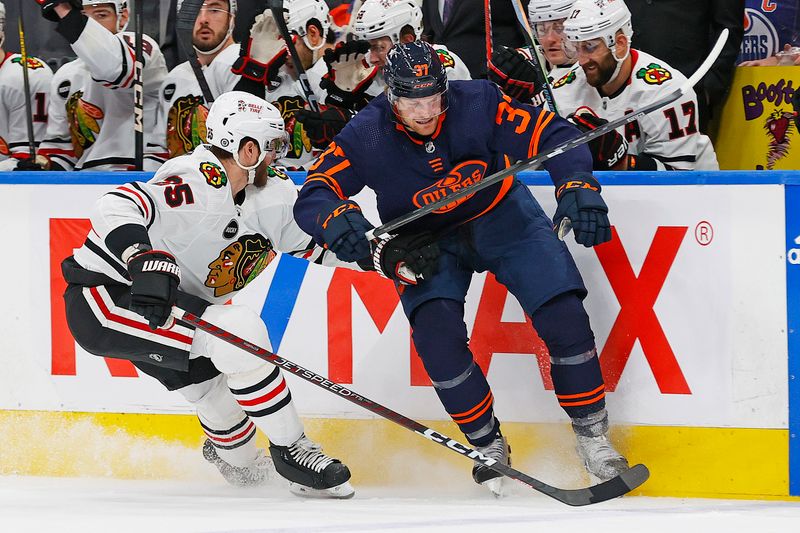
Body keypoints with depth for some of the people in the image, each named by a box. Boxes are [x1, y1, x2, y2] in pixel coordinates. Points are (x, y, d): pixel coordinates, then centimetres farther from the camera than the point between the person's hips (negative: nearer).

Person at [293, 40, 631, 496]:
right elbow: (312, 196, -25)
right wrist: (335, 217, -49)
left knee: (564, 316, -14)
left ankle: (592, 436, 5)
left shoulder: (478, 104, -26)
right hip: (429, 242, 0)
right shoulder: (367, 136, -24)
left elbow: (551, 134, -23)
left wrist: (577, 187, -40)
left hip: (501, 216, 0)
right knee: (436, 333, -23)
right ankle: (489, 448, -4)